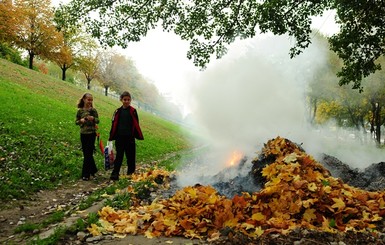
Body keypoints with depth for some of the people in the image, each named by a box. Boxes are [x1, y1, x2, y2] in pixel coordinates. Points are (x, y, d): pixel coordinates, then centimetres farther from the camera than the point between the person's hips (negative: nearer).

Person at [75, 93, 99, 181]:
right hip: (83, 134, 3)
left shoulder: (93, 110, -2)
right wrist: (80, 121, -14)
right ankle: (93, 170, 28)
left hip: (91, 134, -3)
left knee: (88, 154, -3)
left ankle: (86, 174, 1)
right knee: (86, 154, 9)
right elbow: (76, 122, 7)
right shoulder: (80, 110, 3)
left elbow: (98, 121, 0)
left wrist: (93, 118, -20)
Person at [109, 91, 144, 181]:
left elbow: (136, 125, 0)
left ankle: (131, 174, 21)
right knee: (119, 156, 3)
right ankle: (115, 174, 2)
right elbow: (114, 124, 7)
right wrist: (111, 136, 4)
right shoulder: (118, 111, 5)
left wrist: (139, 136, -4)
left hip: (130, 138, -1)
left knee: (131, 156, 8)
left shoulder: (133, 111, 0)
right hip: (119, 137, 1)